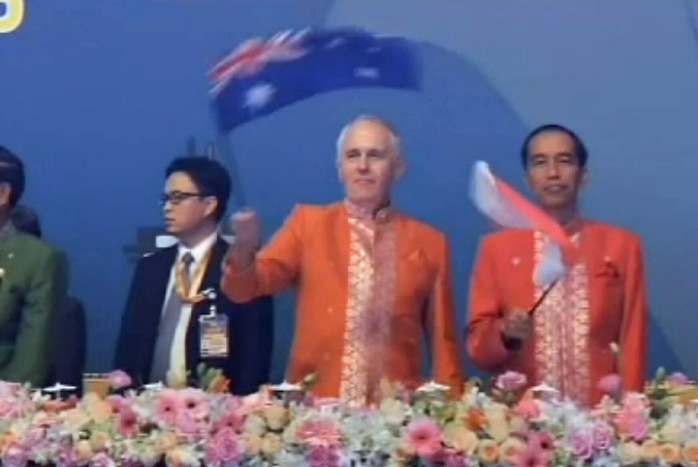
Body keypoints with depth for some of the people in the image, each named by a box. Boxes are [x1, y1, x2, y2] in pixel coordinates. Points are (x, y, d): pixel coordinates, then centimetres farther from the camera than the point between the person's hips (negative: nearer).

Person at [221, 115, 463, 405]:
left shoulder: (429, 242, 8)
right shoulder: (308, 222, 7)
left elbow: (443, 340, 12)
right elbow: (244, 288, -1)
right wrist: (244, 249, -20)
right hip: (313, 405, 0)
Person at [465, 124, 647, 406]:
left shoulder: (622, 245, 5)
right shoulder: (497, 247, 5)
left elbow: (632, 340, 5)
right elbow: (477, 343, 5)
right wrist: (505, 333, -14)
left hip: (600, 414, 0)